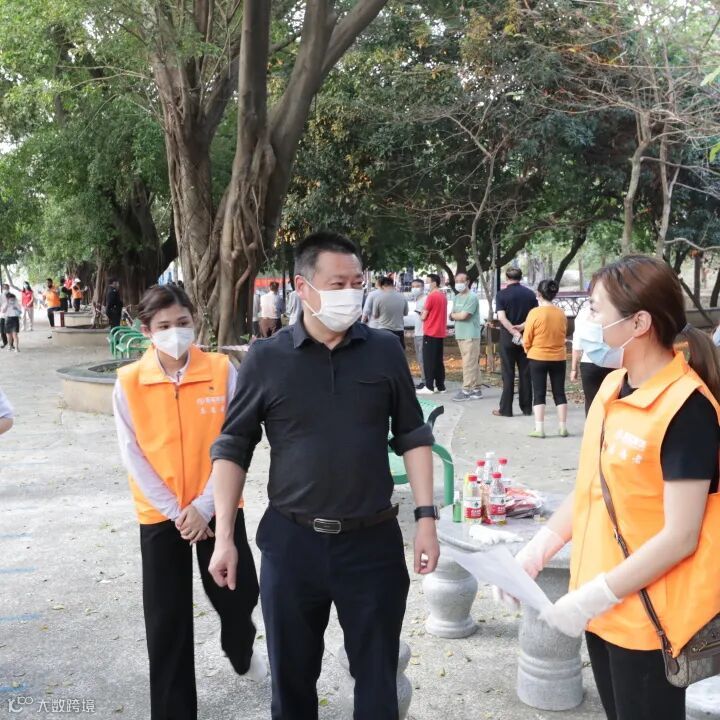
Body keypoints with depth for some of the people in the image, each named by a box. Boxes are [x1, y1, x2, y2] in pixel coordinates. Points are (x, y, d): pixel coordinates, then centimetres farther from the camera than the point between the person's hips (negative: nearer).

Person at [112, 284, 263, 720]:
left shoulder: (222, 370, -8)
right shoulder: (129, 382, -7)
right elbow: (133, 456, -6)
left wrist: (204, 505, -14)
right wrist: (175, 511, -10)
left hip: (218, 508, 0)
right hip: (160, 514, 0)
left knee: (238, 595, 13)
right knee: (167, 619, 6)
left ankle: (241, 651, 48)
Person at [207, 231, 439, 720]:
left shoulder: (386, 351, -1)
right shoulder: (266, 359, -5)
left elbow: (413, 437, 5)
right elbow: (232, 449, 1)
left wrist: (426, 517, -1)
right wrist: (224, 536, -3)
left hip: (374, 541, 0)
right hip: (292, 542, 0)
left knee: (378, 677, 13)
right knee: (291, 676, 16)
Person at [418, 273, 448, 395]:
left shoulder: (431, 296, -14)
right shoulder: (443, 296, 11)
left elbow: (423, 316, -11)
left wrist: (421, 314, 9)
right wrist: (426, 314, 13)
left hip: (430, 333, -8)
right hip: (440, 333, 8)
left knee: (428, 360, -3)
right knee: (438, 360, 11)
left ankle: (429, 387, -3)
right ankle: (440, 386, 12)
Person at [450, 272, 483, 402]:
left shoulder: (472, 297, -11)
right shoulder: (456, 297, 16)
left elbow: (463, 316, -17)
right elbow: (453, 315, 13)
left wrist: (454, 315, 2)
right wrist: (458, 315, -9)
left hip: (471, 336, -8)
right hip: (460, 335, 8)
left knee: (469, 363, -6)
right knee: (473, 363, 11)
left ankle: (466, 390, -4)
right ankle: (476, 389, 15)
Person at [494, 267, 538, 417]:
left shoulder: (502, 294, -6)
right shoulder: (530, 294, 5)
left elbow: (502, 317, -15)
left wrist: (515, 333, -16)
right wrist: (522, 327, -10)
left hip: (508, 337, -3)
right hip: (526, 337, 3)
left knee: (508, 374, 1)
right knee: (525, 373, 8)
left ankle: (505, 409, 2)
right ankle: (527, 408, 12)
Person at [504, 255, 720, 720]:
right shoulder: (612, 388, 2)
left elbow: (680, 537, -22)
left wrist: (592, 597, -19)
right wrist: (536, 552, 4)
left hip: (648, 621, -7)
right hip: (603, 606, 7)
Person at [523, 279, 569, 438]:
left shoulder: (535, 312, -13)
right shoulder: (561, 314, -1)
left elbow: (527, 339, -7)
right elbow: (563, 335, 11)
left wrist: (528, 350, 12)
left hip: (538, 358, -3)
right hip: (558, 358, 3)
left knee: (539, 394, 3)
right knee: (559, 393, 10)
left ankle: (539, 429, 1)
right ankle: (563, 428, 13)